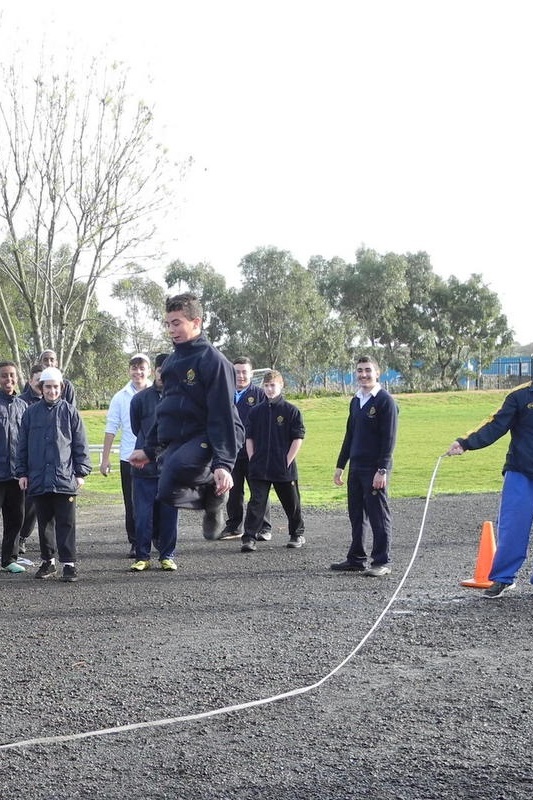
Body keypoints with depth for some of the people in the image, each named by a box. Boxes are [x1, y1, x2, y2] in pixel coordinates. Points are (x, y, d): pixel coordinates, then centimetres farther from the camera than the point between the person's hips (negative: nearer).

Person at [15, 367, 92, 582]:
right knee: (44, 523, 11)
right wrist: (22, 473, 7)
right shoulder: (31, 413, 8)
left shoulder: (69, 412, 3)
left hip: (64, 478, -3)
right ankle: (48, 561, 22)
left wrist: (81, 472, 0)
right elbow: (22, 445, 11)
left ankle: (69, 563, -2)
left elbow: (80, 445, 4)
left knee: (66, 523, -4)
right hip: (38, 478, 3)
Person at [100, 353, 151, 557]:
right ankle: (135, 543, 15)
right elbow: (111, 429, 6)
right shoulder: (120, 398, 5)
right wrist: (105, 458, 2)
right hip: (129, 458, 1)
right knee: (132, 504, 6)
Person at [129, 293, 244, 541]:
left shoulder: (212, 360, -8)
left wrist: (224, 462, -23)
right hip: (176, 441, 8)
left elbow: (222, 415, -15)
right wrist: (149, 449, 23)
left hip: (208, 439, -8)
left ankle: (212, 491, -6)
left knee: (177, 467, -37)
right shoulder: (172, 360, 18)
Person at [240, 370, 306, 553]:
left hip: (284, 469, -2)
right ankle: (249, 538, -7)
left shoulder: (292, 411, -2)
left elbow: (298, 438, -3)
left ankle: (297, 534, 28)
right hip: (259, 469, 2)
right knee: (256, 502, -6)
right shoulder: (256, 411, 8)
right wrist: (253, 461, 2)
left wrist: (287, 462, -9)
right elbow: (249, 437, 11)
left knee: (292, 503, 11)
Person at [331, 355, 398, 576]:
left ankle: (382, 562, 5)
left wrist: (382, 470, -19)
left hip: (375, 469, -7)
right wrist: (340, 465, 18)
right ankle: (356, 559, 19)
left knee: (378, 516, -2)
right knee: (356, 515, 11)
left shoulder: (385, 401, -9)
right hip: (356, 467, 8)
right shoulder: (356, 401, 15)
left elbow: (389, 438, -13)